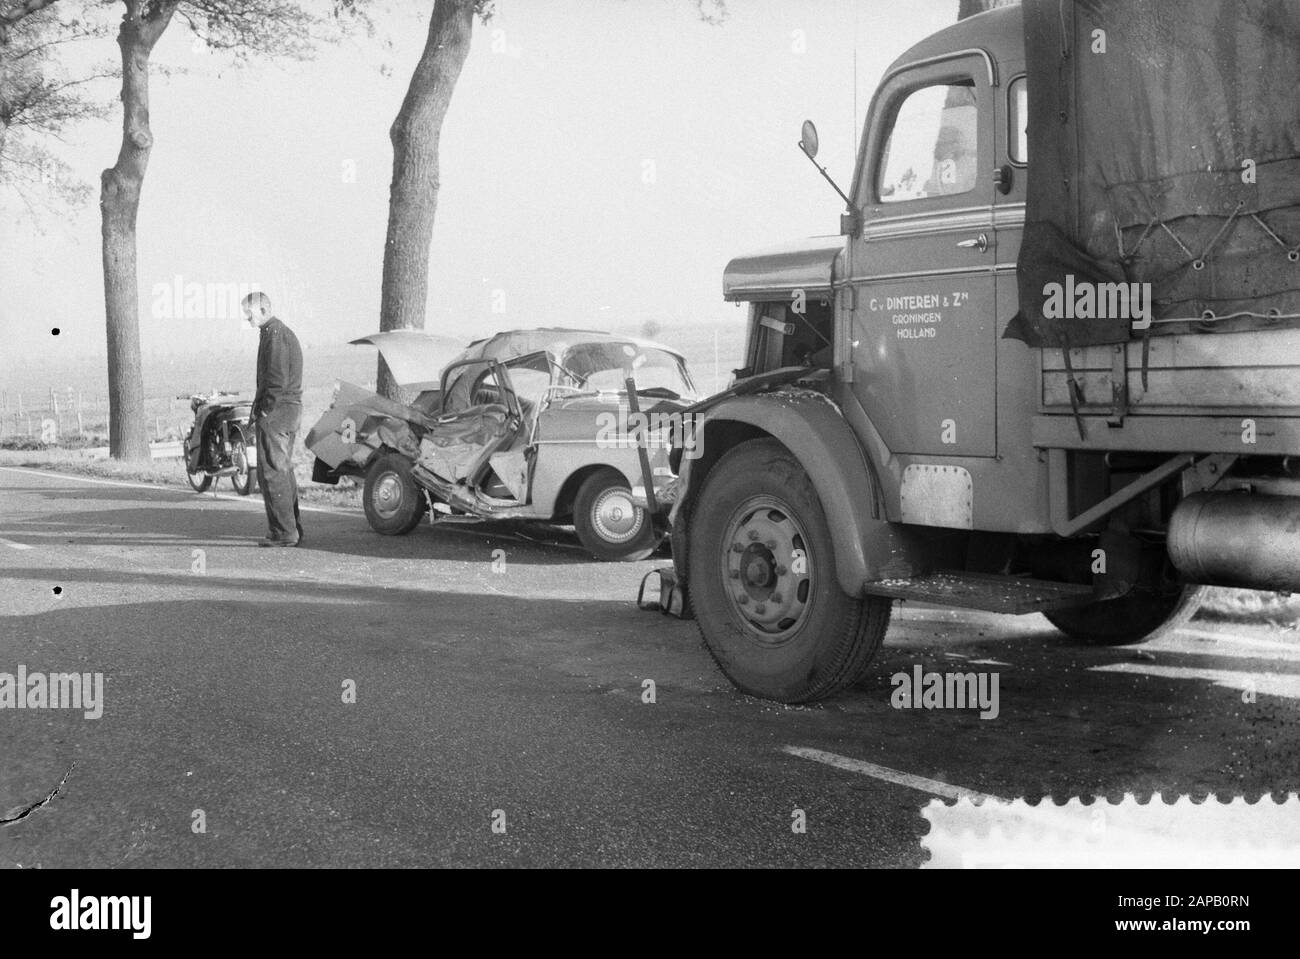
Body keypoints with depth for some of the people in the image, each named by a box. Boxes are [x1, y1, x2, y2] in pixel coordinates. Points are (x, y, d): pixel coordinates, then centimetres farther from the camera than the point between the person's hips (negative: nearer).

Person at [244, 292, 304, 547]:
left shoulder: (273, 334, -14)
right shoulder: (284, 332, 19)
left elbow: (277, 379, -21)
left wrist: (264, 410, -15)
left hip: (275, 411, -10)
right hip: (291, 411, 10)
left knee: (271, 473, -7)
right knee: (284, 472, 16)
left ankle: (283, 533, -6)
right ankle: (293, 528, 19)